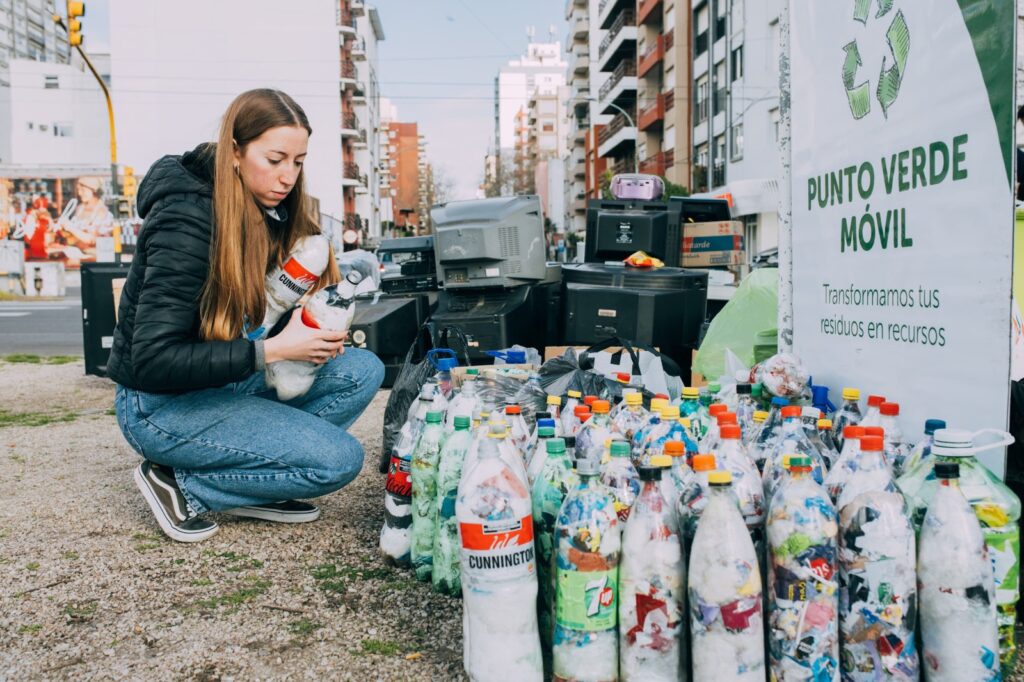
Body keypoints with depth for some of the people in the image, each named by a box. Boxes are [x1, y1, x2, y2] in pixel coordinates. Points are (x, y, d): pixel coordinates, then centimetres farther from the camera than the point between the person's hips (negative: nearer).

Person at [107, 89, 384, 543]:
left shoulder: (266, 210, 0)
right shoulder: (187, 221, -24)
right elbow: (153, 361, -27)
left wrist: (316, 331, -11)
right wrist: (272, 350, -28)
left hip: (230, 382, 8)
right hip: (162, 404, -8)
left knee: (363, 370, -6)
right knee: (338, 459, -18)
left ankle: (248, 484, -3)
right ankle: (181, 485, -3)